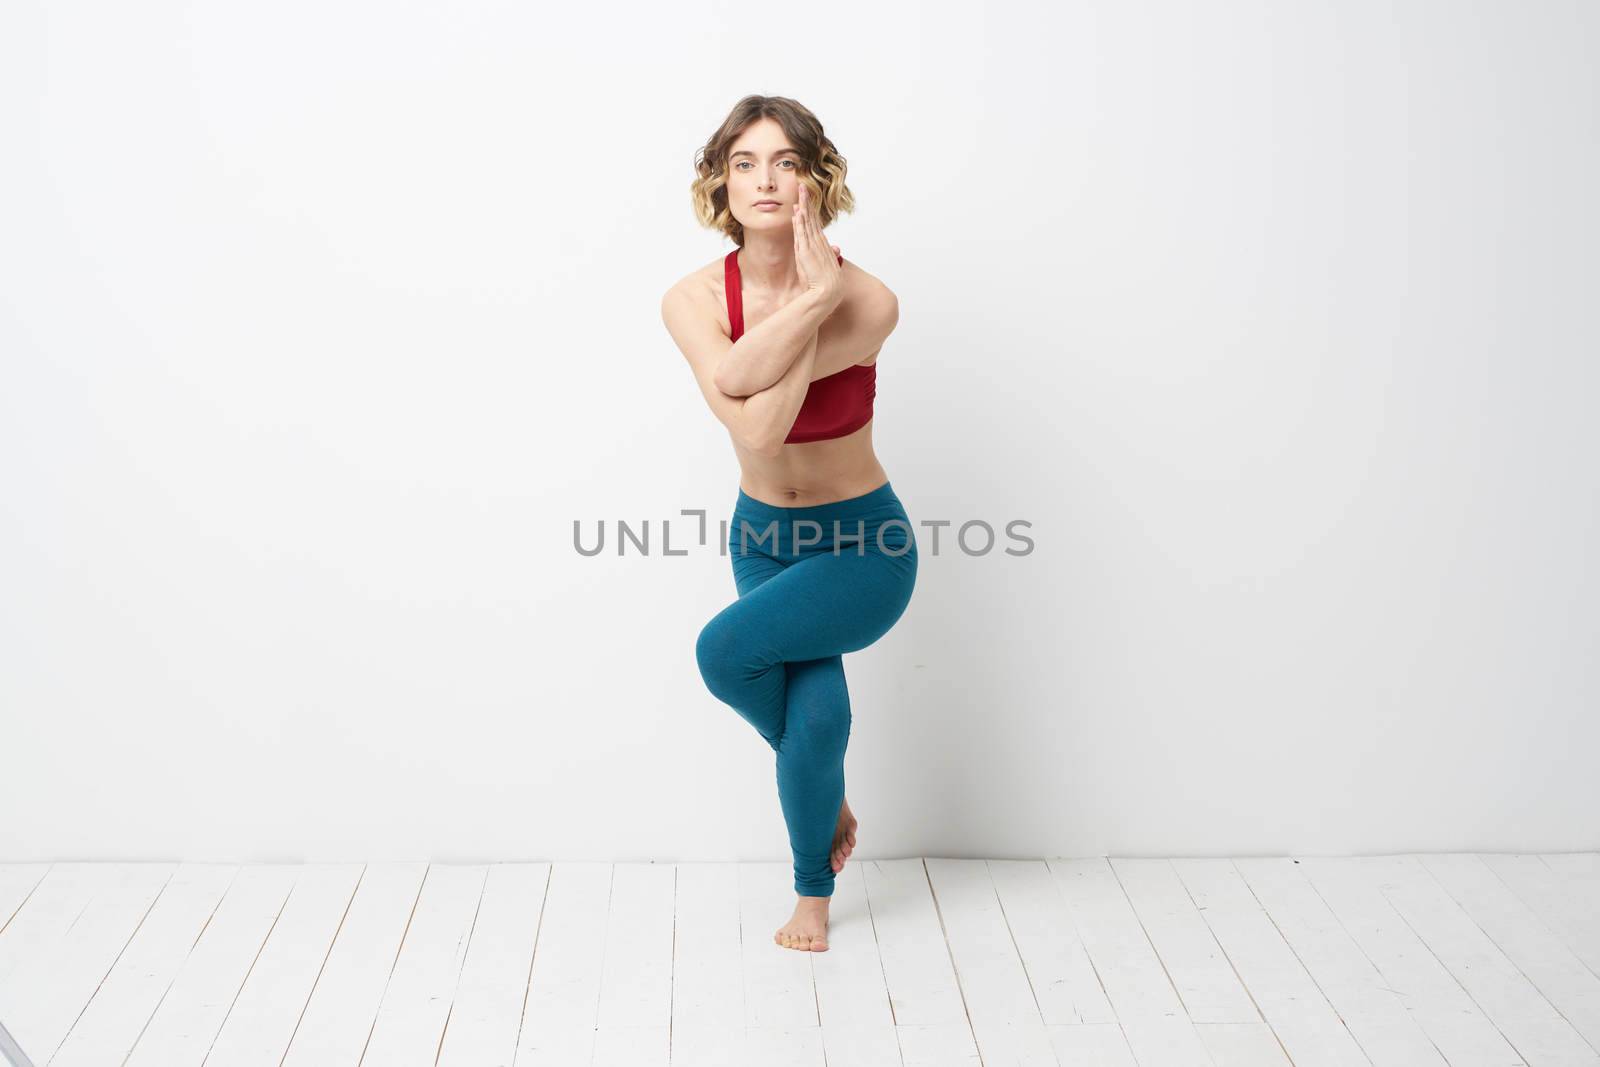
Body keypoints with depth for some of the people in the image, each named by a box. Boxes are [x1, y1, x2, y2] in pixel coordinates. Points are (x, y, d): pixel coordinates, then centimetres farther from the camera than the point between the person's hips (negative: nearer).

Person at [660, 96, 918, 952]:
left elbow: (742, 374, -33)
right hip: (763, 535, 3)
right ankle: (812, 893, 30)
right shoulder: (693, 300, -15)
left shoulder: (867, 304, -23)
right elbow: (756, 428, -30)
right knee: (816, 718, -3)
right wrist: (812, 299, -32)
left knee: (726, 649, -22)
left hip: (864, 543, -3)